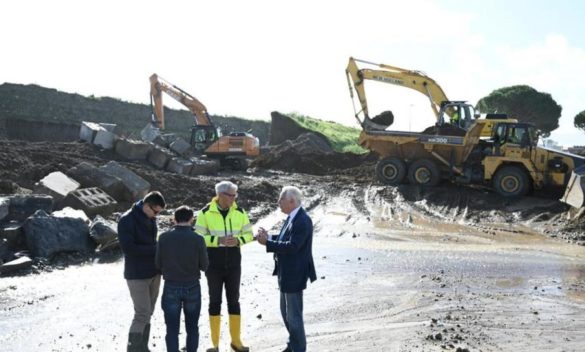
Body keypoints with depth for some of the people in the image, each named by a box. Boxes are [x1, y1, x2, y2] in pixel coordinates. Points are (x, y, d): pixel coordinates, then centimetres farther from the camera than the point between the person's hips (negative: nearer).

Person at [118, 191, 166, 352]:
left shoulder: (150, 218, 6)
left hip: (153, 273, 7)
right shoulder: (127, 220, -15)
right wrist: (155, 249, -19)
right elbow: (128, 248, -21)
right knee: (142, 314, -7)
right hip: (137, 275, -7)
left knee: (148, 313, 12)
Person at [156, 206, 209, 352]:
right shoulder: (198, 239, -12)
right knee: (192, 327, 16)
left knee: (172, 328, 7)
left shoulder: (164, 237, -9)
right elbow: (204, 265, -4)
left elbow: (158, 264, -2)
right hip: (192, 287, 0)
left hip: (171, 287, 0)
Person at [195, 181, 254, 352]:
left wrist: (238, 240, -17)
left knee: (234, 300, 9)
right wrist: (218, 240, -24)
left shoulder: (239, 212, -1)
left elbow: (248, 234, 5)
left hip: (233, 265, 2)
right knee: (215, 301, 7)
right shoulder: (205, 213, -9)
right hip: (214, 265, -2)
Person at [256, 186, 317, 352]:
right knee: (286, 312, 21)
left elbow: (292, 246, -28)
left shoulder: (303, 221, -23)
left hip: (294, 274, -10)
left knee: (294, 315, 1)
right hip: (286, 273, 10)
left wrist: (267, 243, -25)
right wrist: (269, 237, 0)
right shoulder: (292, 217, 7)